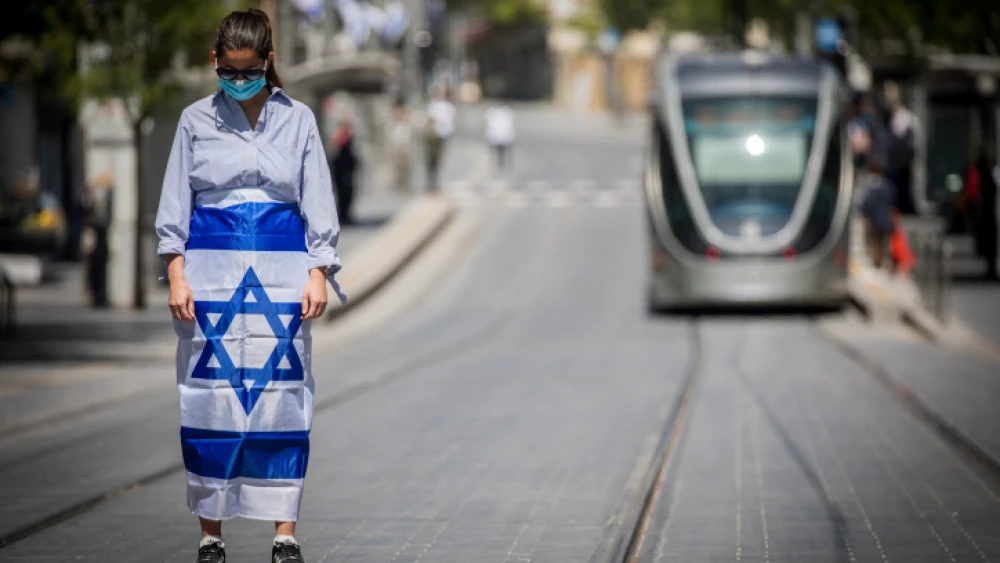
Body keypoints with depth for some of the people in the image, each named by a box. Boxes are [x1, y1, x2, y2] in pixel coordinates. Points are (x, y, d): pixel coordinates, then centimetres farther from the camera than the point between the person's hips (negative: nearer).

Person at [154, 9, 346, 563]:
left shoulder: (298, 120, 8)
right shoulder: (196, 121, 7)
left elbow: (318, 203, 8)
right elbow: (175, 204, 7)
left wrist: (318, 274, -1)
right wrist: (176, 276, -2)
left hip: (281, 268, 0)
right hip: (211, 266, 0)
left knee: (282, 393, -3)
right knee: (211, 394, -2)